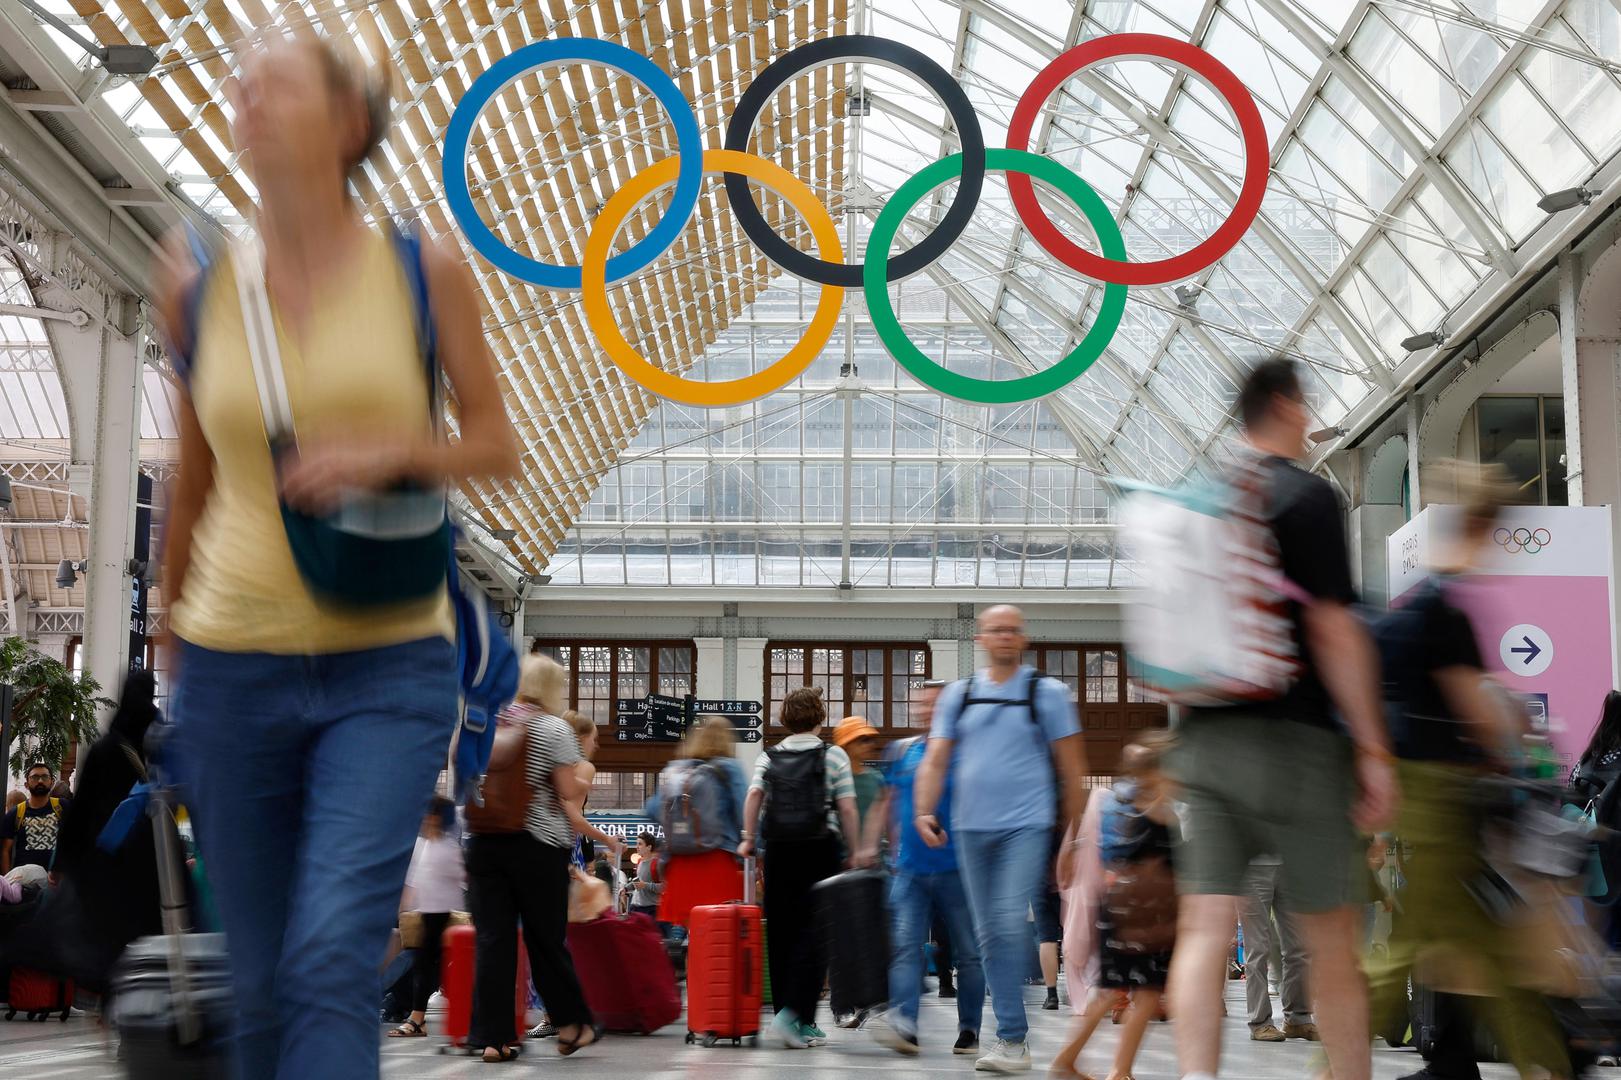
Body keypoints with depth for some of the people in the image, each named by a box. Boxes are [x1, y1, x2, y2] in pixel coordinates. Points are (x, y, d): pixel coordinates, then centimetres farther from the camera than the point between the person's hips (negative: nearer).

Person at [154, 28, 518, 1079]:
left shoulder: (425, 269, -2)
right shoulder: (197, 283, 3)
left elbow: (498, 447, 4)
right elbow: (195, 478, 13)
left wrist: (391, 452, -16)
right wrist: (168, 633, 20)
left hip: (390, 666, -2)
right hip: (234, 667, 2)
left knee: (335, 954, -15)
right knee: (263, 982, 10)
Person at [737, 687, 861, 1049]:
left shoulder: (768, 757, 9)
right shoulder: (834, 755, 2)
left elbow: (754, 794, -6)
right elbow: (847, 808, -3)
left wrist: (747, 838, -3)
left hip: (778, 852, 3)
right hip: (820, 851, -3)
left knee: (781, 933, 8)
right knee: (814, 932, -1)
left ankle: (800, 1024, 13)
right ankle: (794, 1014, -16)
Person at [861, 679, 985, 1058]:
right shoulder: (900, 752, 10)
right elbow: (886, 803, 16)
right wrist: (871, 845, 8)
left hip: (957, 870, -3)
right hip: (909, 869, 3)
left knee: (968, 952, 5)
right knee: (905, 945, -10)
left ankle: (969, 1030, 15)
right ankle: (903, 1024, -19)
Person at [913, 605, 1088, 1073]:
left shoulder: (1047, 692, 3)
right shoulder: (958, 695, 12)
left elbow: (1071, 770, 4)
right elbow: (935, 759, 8)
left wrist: (1073, 839, 0)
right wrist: (925, 811, -9)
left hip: (1027, 826, -4)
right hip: (971, 828, 4)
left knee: (1011, 924, -17)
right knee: (988, 933, 6)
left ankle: (1010, 1038, -12)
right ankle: (1013, 1038, 14)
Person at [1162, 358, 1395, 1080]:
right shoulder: (1306, 496, -6)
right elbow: (1332, 629, -14)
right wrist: (1373, 750, -12)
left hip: (1204, 739, 6)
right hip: (1290, 737, -5)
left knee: (1204, 928, -2)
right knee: (1330, 933, 5)